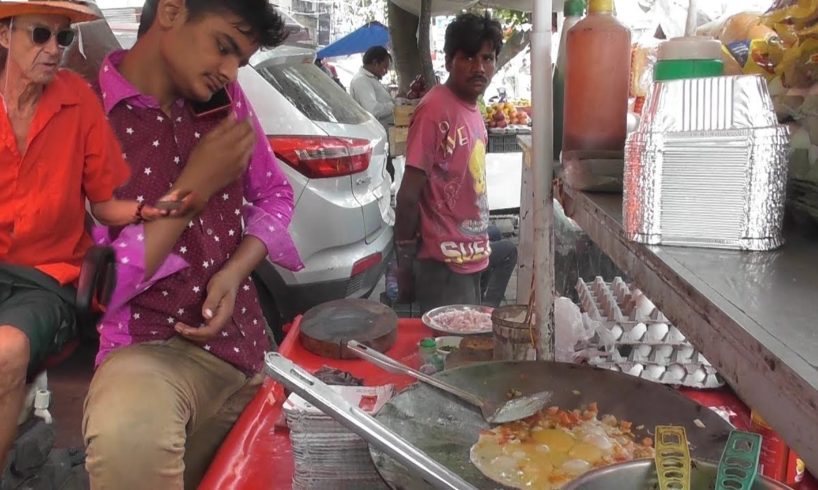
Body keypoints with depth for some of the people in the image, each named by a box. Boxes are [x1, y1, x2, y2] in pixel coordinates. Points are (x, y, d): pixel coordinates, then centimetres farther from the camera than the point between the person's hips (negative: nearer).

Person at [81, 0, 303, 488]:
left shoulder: (225, 98, 4)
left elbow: (275, 194, 12)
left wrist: (235, 271, -7)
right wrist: (196, 184, -16)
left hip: (244, 341, 6)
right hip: (152, 346, -6)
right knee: (128, 436, -37)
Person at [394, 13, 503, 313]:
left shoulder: (472, 109, 9)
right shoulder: (436, 108, -18)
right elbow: (409, 194, -19)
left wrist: (479, 247, 17)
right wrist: (405, 263, -15)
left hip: (470, 259, 9)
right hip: (444, 264, -9)